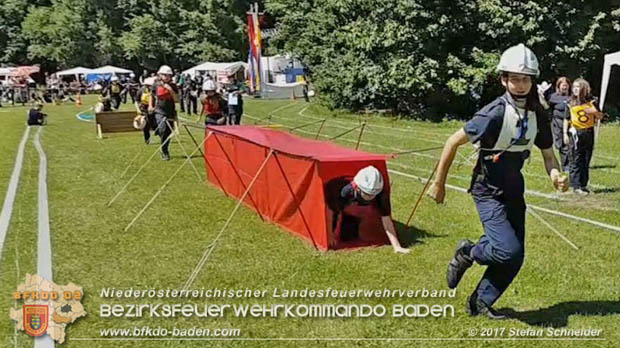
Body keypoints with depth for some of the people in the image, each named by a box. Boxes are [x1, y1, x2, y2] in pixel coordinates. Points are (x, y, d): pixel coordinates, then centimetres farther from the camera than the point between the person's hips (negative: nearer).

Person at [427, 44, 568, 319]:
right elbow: (453, 142, -17)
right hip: (488, 192, -7)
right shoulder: (495, 113, -22)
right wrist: (438, 184, -12)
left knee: (515, 258, 6)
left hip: (514, 190, 7)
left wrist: (556, 176, -14)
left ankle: (480, 303, 24)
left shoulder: (538, 115, 0)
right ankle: (468, 253, 12)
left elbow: (548, 154, 10)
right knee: (509, 250, -19)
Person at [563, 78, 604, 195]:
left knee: (586, 161, 7)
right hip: (575, 134, -2)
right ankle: (576, 186, -2)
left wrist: (594, 112, -13)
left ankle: (583, 185, 15)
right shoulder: (571, 103, 2)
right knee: (576, 162, -4)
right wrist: (565, 134, -1)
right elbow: (566, 119, 5)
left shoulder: (591, 101, 4)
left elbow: (600, 116, 8)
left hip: (589, 133, 2)